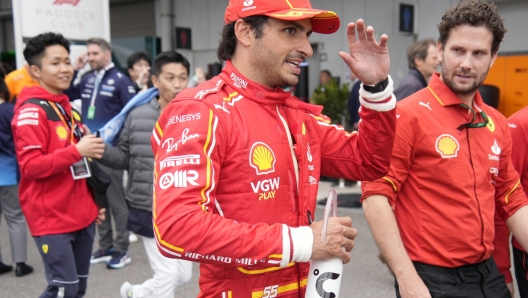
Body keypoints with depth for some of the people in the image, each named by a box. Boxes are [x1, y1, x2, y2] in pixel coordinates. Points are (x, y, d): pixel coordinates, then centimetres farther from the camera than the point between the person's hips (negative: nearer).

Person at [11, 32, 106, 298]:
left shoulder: (67, 107, 15)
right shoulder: (31, 111, -12)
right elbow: (30, 166, -21)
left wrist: (93, 203, 21)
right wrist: (77, 150, -26)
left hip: (81, 215, 8)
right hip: (51, 218, -8)